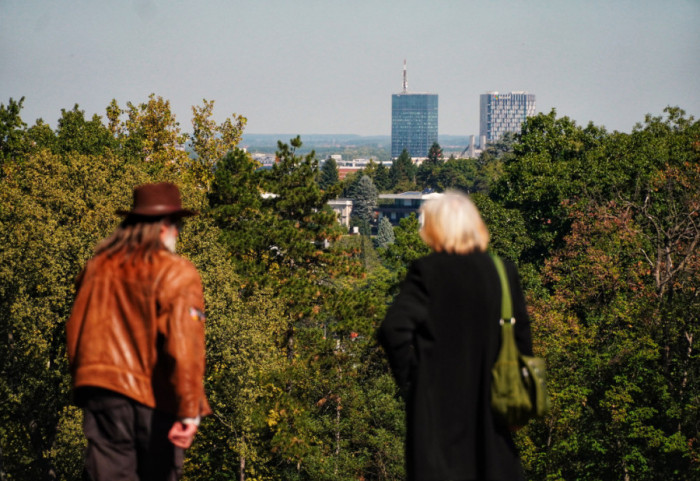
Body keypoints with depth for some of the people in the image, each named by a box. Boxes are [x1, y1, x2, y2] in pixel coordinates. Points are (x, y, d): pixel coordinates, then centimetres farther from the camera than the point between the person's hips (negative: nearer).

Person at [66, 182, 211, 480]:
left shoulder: (96, 268, 8)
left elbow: (75, 331, 14)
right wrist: (189, 411, -19)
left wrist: (82, 383, 25)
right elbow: (184, 347, -17)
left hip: (101, 389, 4)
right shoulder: (177, 275, -9)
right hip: (154, 397, -4)